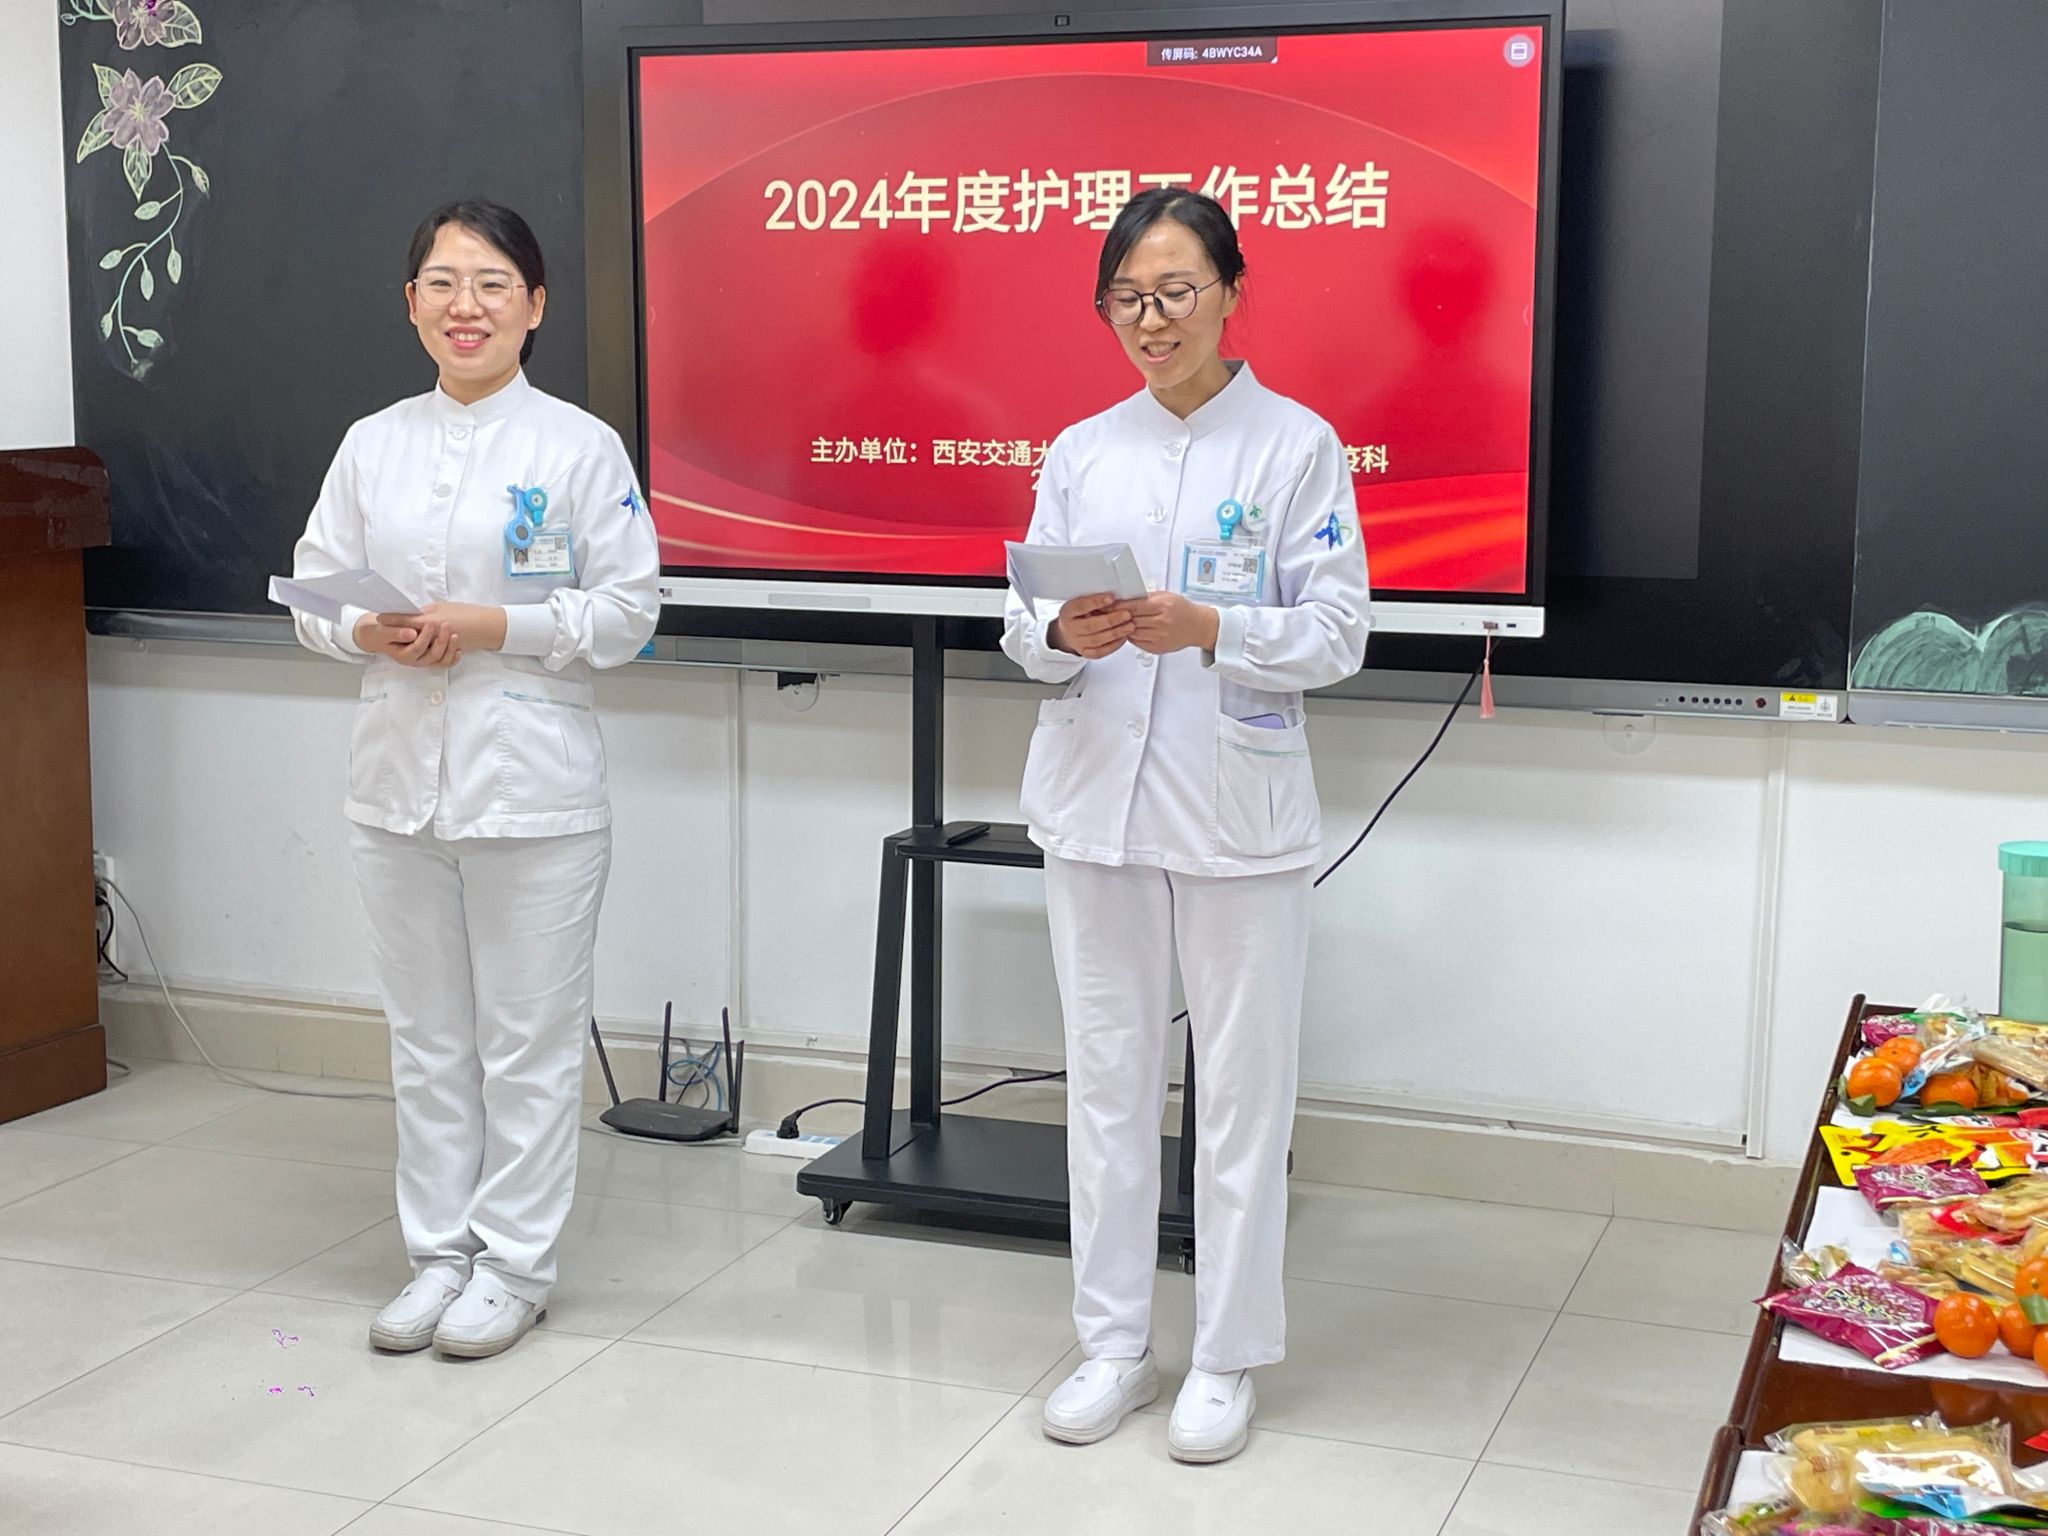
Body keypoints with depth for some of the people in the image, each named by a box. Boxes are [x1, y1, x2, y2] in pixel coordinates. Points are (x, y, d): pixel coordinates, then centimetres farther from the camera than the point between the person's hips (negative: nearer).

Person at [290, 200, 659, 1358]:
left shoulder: (580, 447, -4)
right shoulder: (373, 446, 8)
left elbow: (629, 611, -6)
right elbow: (312, 594, 10)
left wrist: (493, 627, -17)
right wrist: (370, 632, -12)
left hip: (533, 782, -4)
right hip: (401, 775, 4)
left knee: (529, 1041, 3)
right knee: (427, 1036, 13)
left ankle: (514, 1264, 17)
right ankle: (440, 1252, 26)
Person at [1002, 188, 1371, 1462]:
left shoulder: (1298, 445, -2)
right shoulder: (1080, 452, 9)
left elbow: (1338, 634, -6)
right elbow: (1022, 626, 7)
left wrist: (1206, 629, -22)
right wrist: (1066, 633, -16)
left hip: (1238, 812, -3)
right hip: (1096, 798, 4)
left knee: (1243, 1089, 4)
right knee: (1108, 1078, 11)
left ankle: (1229, 1358, 18)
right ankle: (1115, 1342, 24)